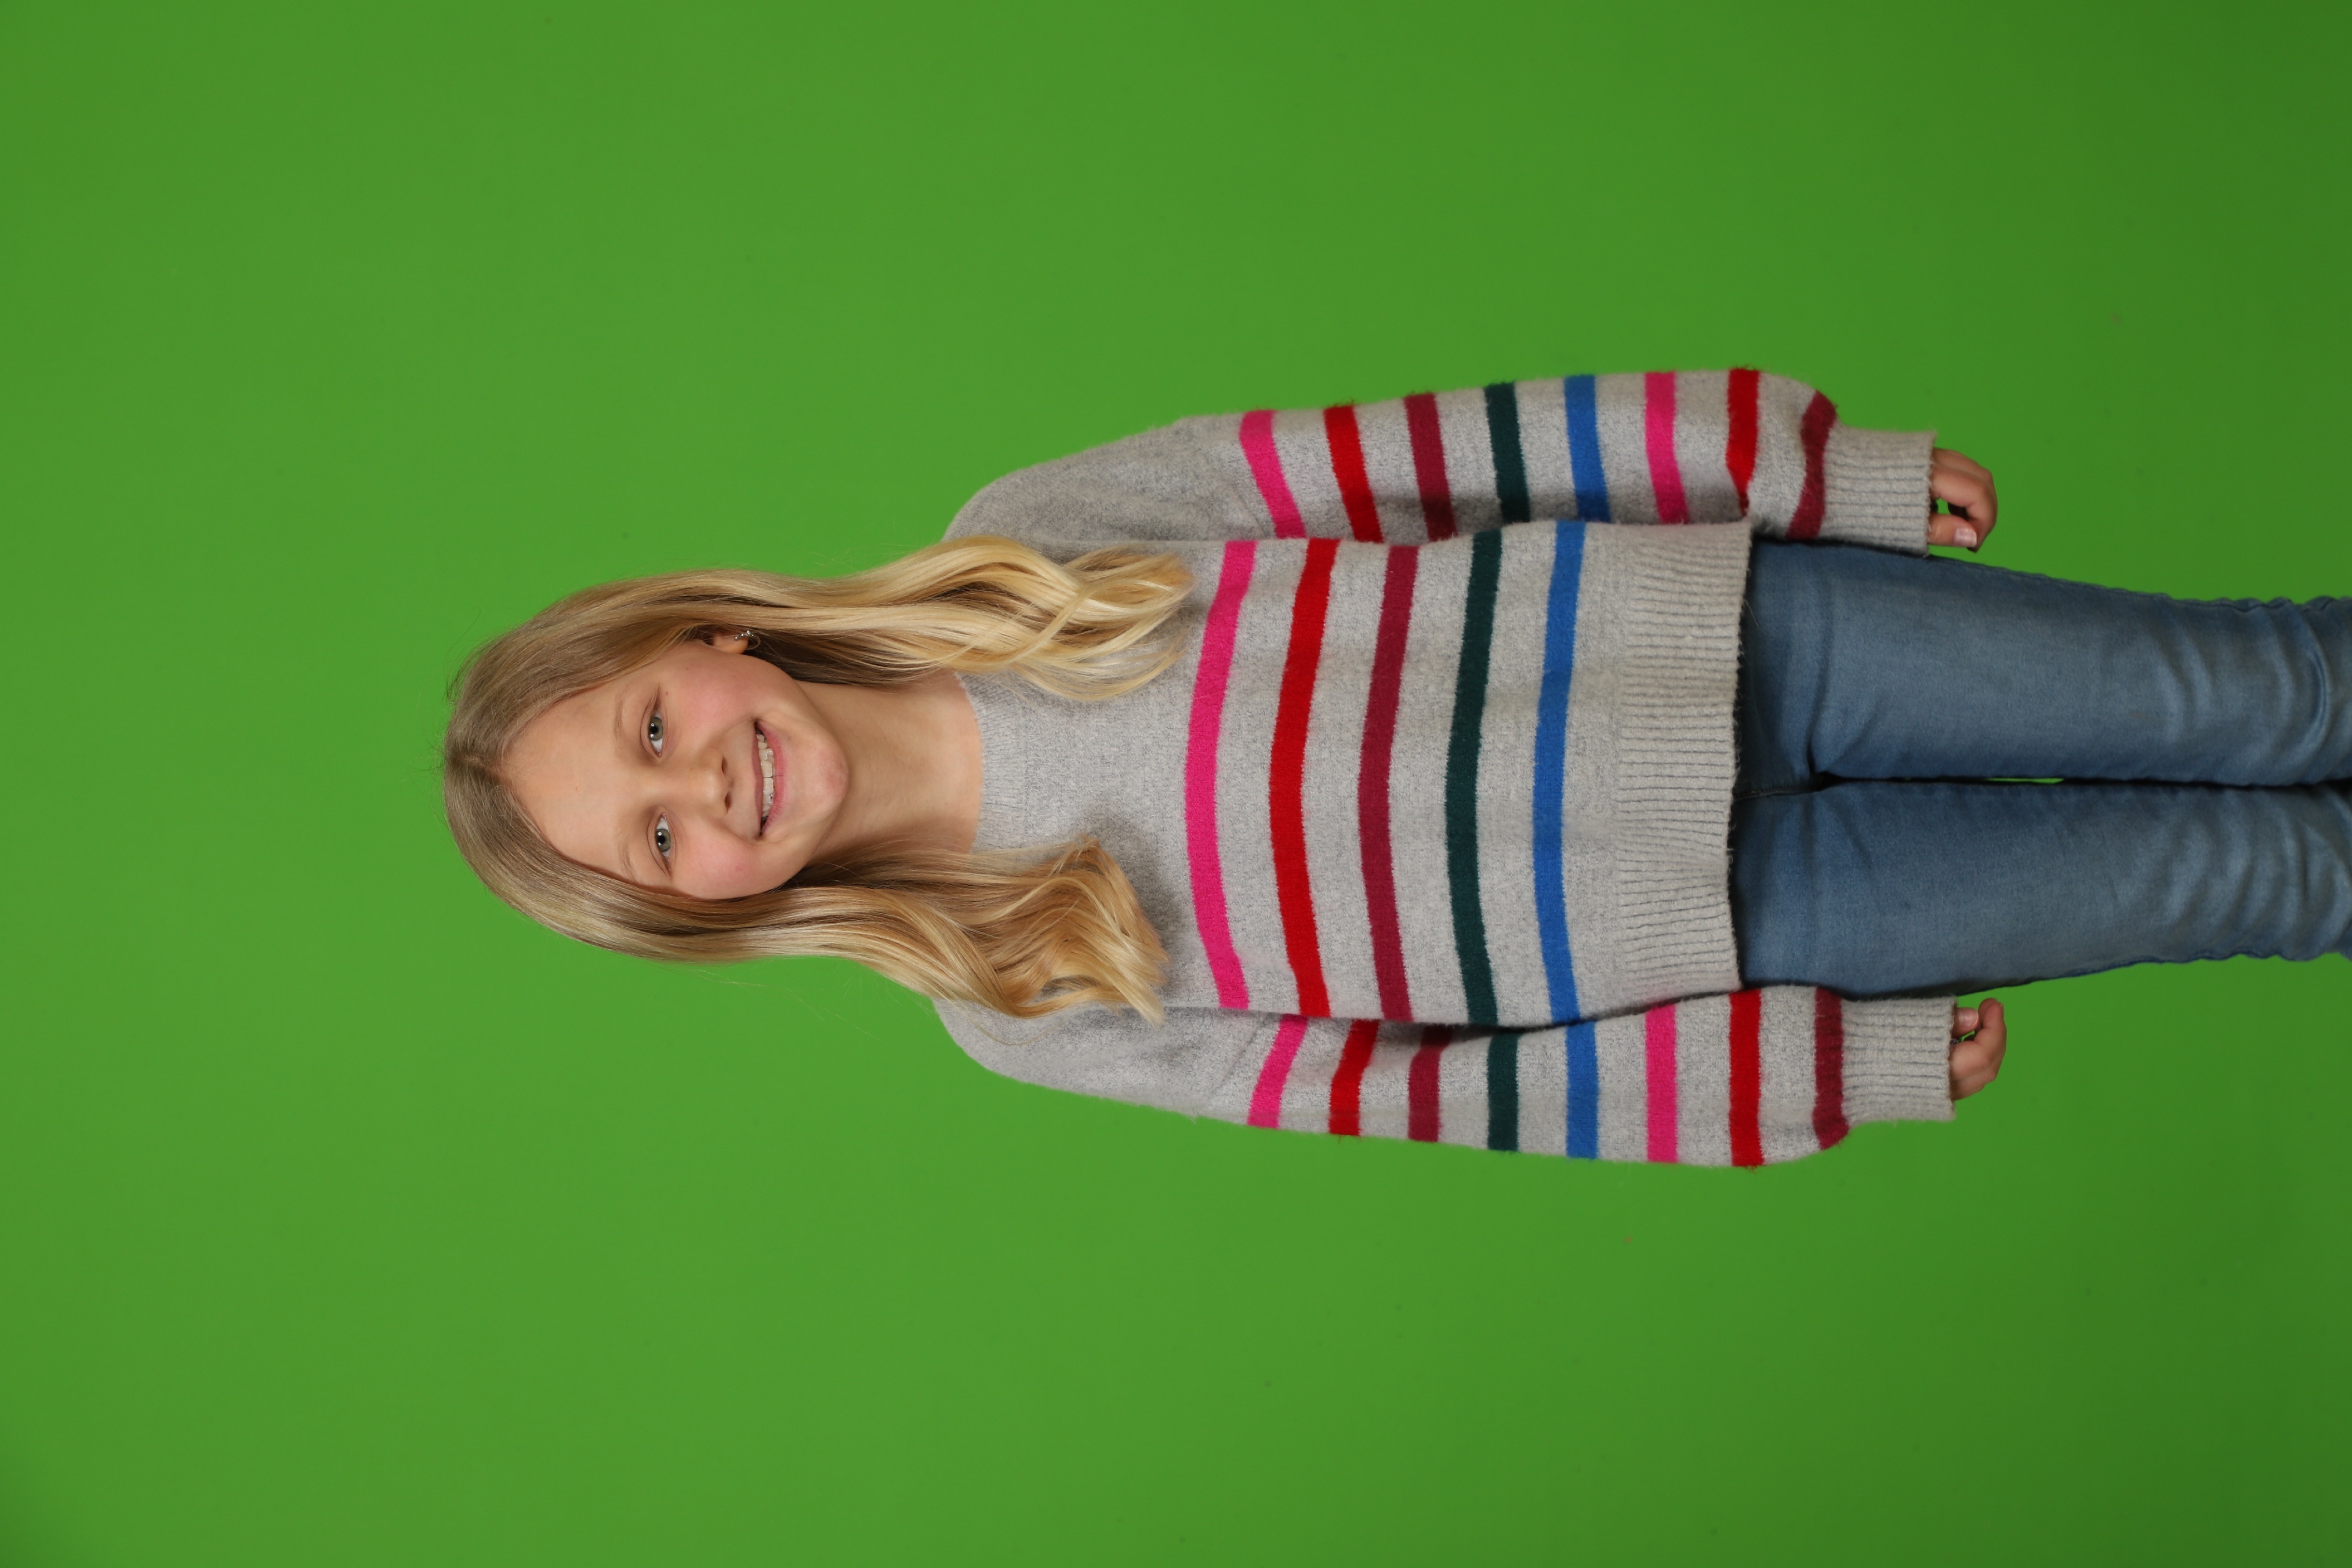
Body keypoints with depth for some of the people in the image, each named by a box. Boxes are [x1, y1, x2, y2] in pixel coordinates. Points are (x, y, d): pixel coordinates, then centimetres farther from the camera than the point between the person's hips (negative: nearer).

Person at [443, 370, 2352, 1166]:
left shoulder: (1013, 546, -7)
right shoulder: (1018, 1006, -5)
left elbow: (1418, 454, -6)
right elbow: (1403, 1081, -4)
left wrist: (1834, 463, -8)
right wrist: (1854, 1064, -5)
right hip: (1711, 919, -1)